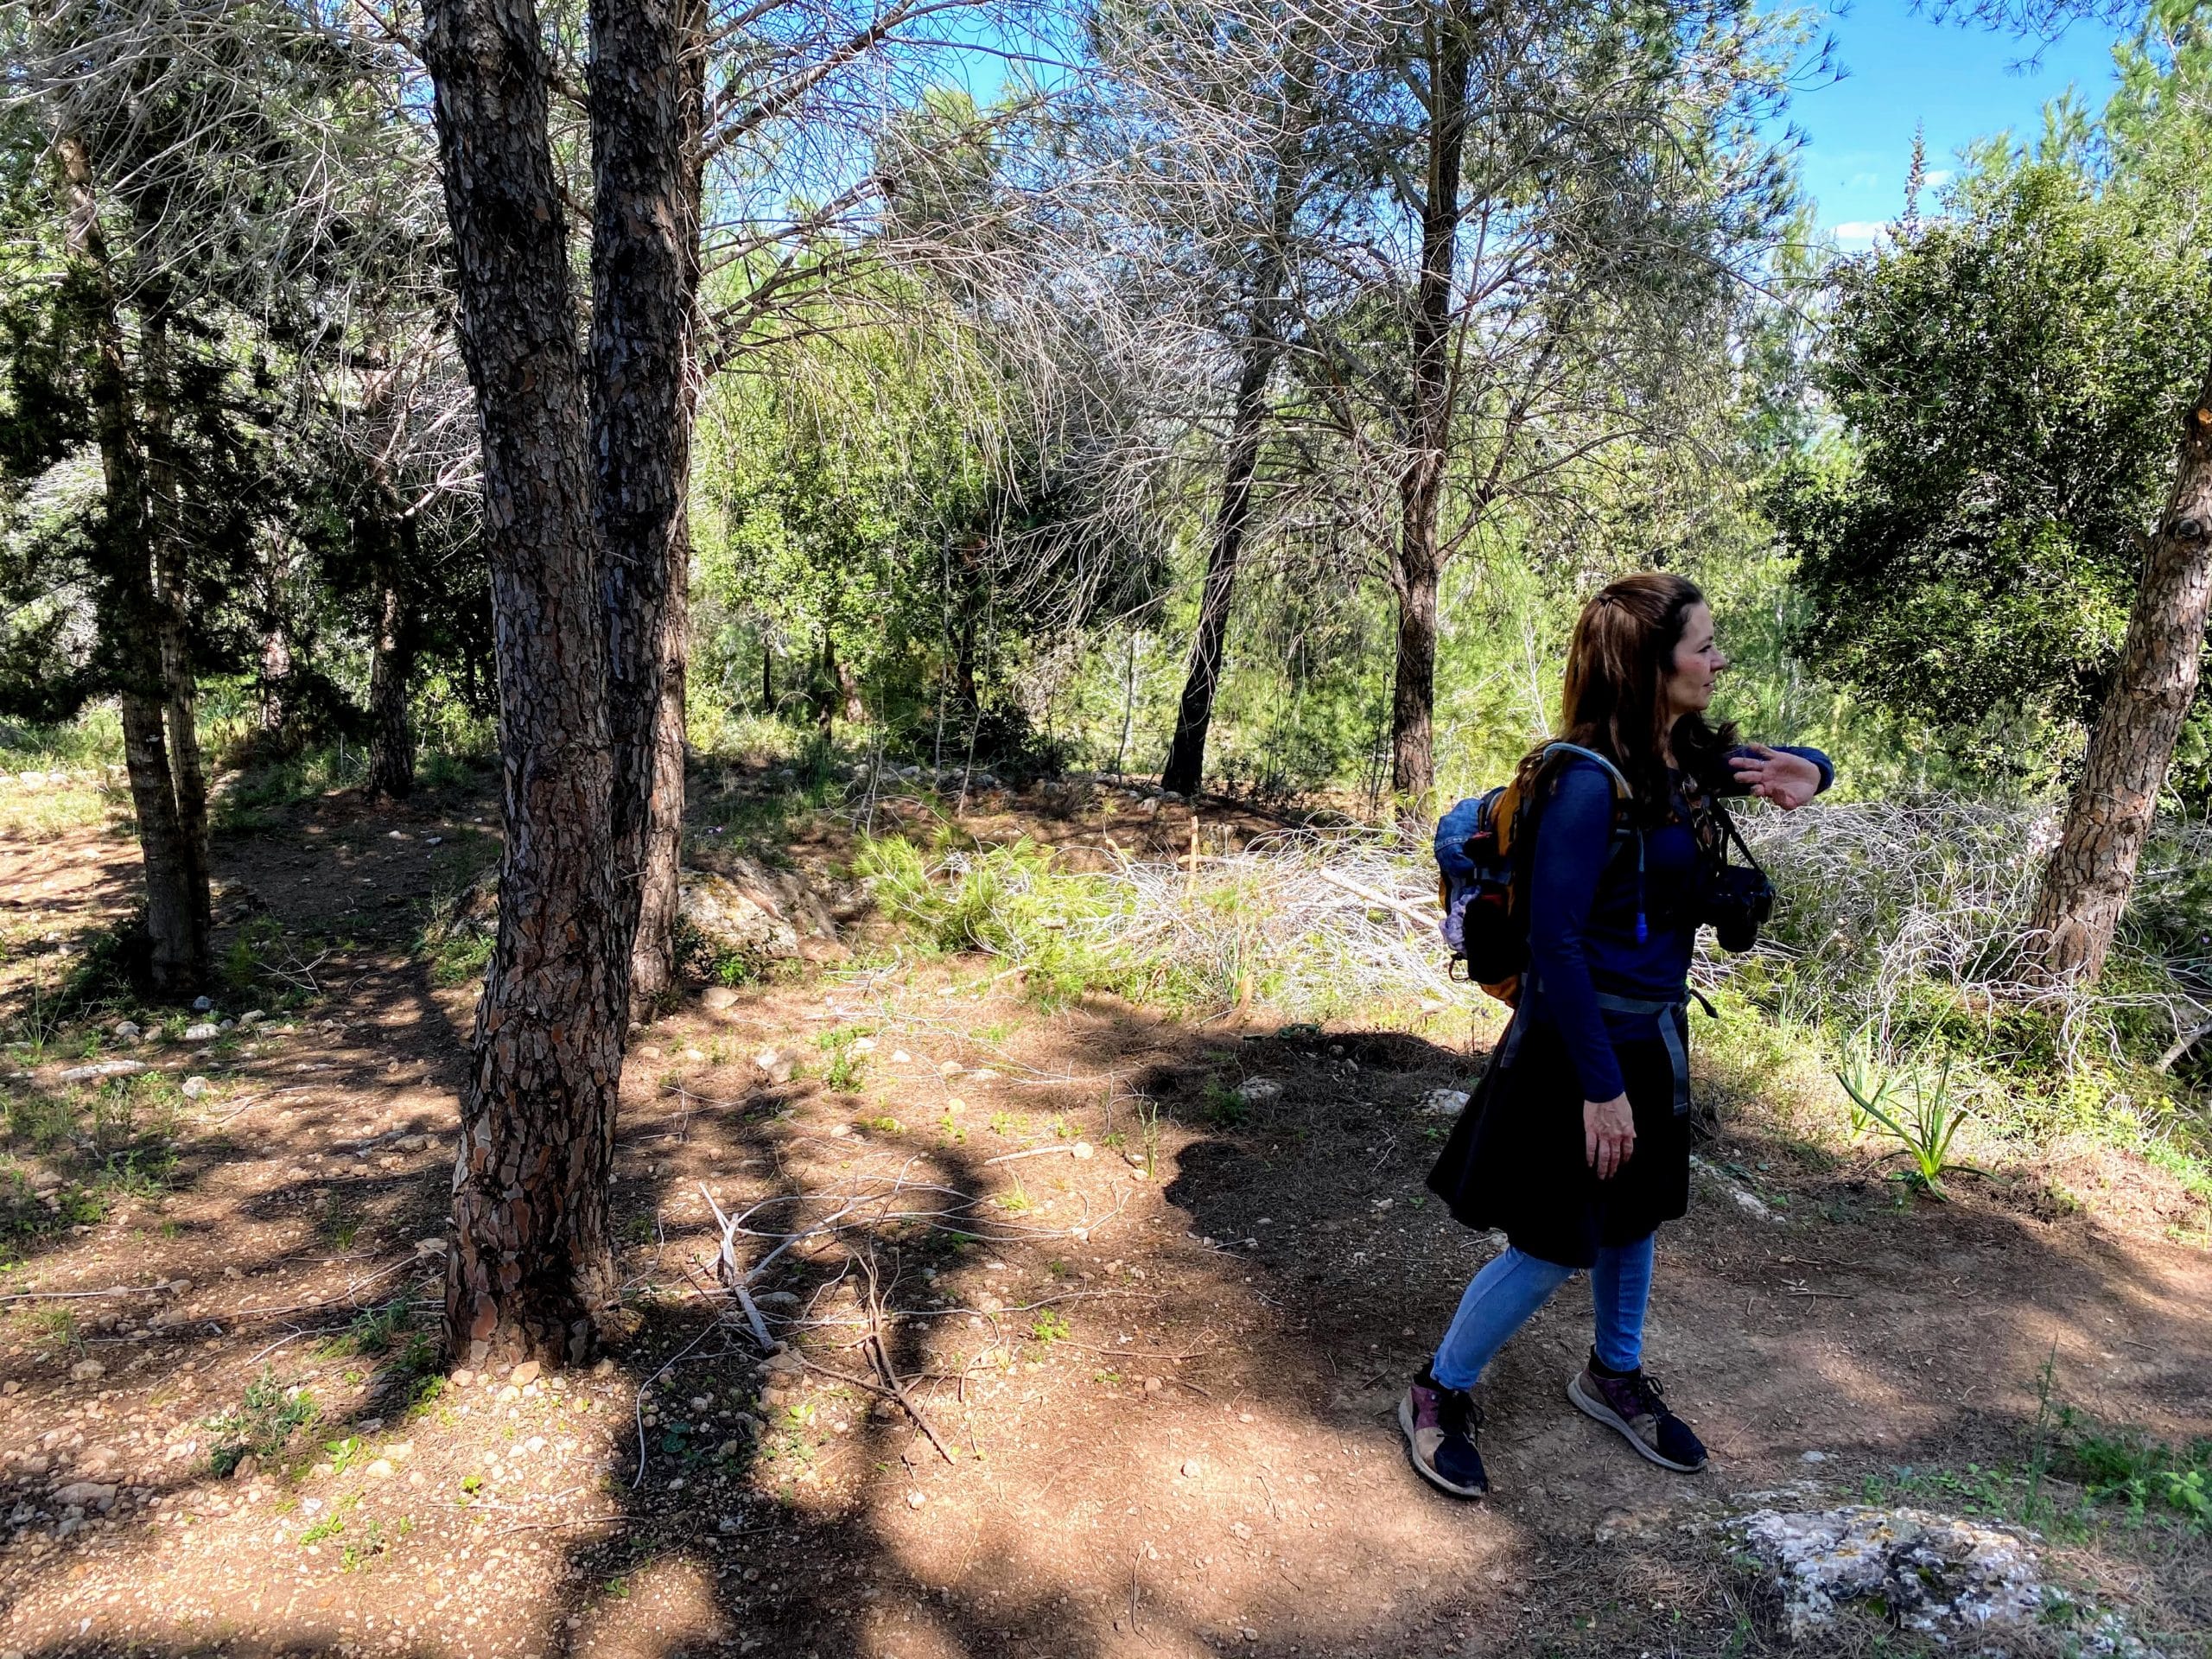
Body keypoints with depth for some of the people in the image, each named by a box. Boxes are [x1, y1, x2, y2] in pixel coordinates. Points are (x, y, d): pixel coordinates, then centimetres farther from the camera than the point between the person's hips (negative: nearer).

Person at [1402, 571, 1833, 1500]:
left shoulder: (1691, 757, 0)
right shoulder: (1590, 781, -24)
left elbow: (1794, 765, 20)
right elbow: (1555, 943, -24)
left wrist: (1803, 774, -6)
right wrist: (1599, 1085, -21)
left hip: (1652, 1034, 8)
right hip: (1583, 1039, -8)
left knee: (1634, 1215, 23)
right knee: (1555, 1247, 3)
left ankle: (1614, 1376, 46)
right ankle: (1439, 1395, 24)